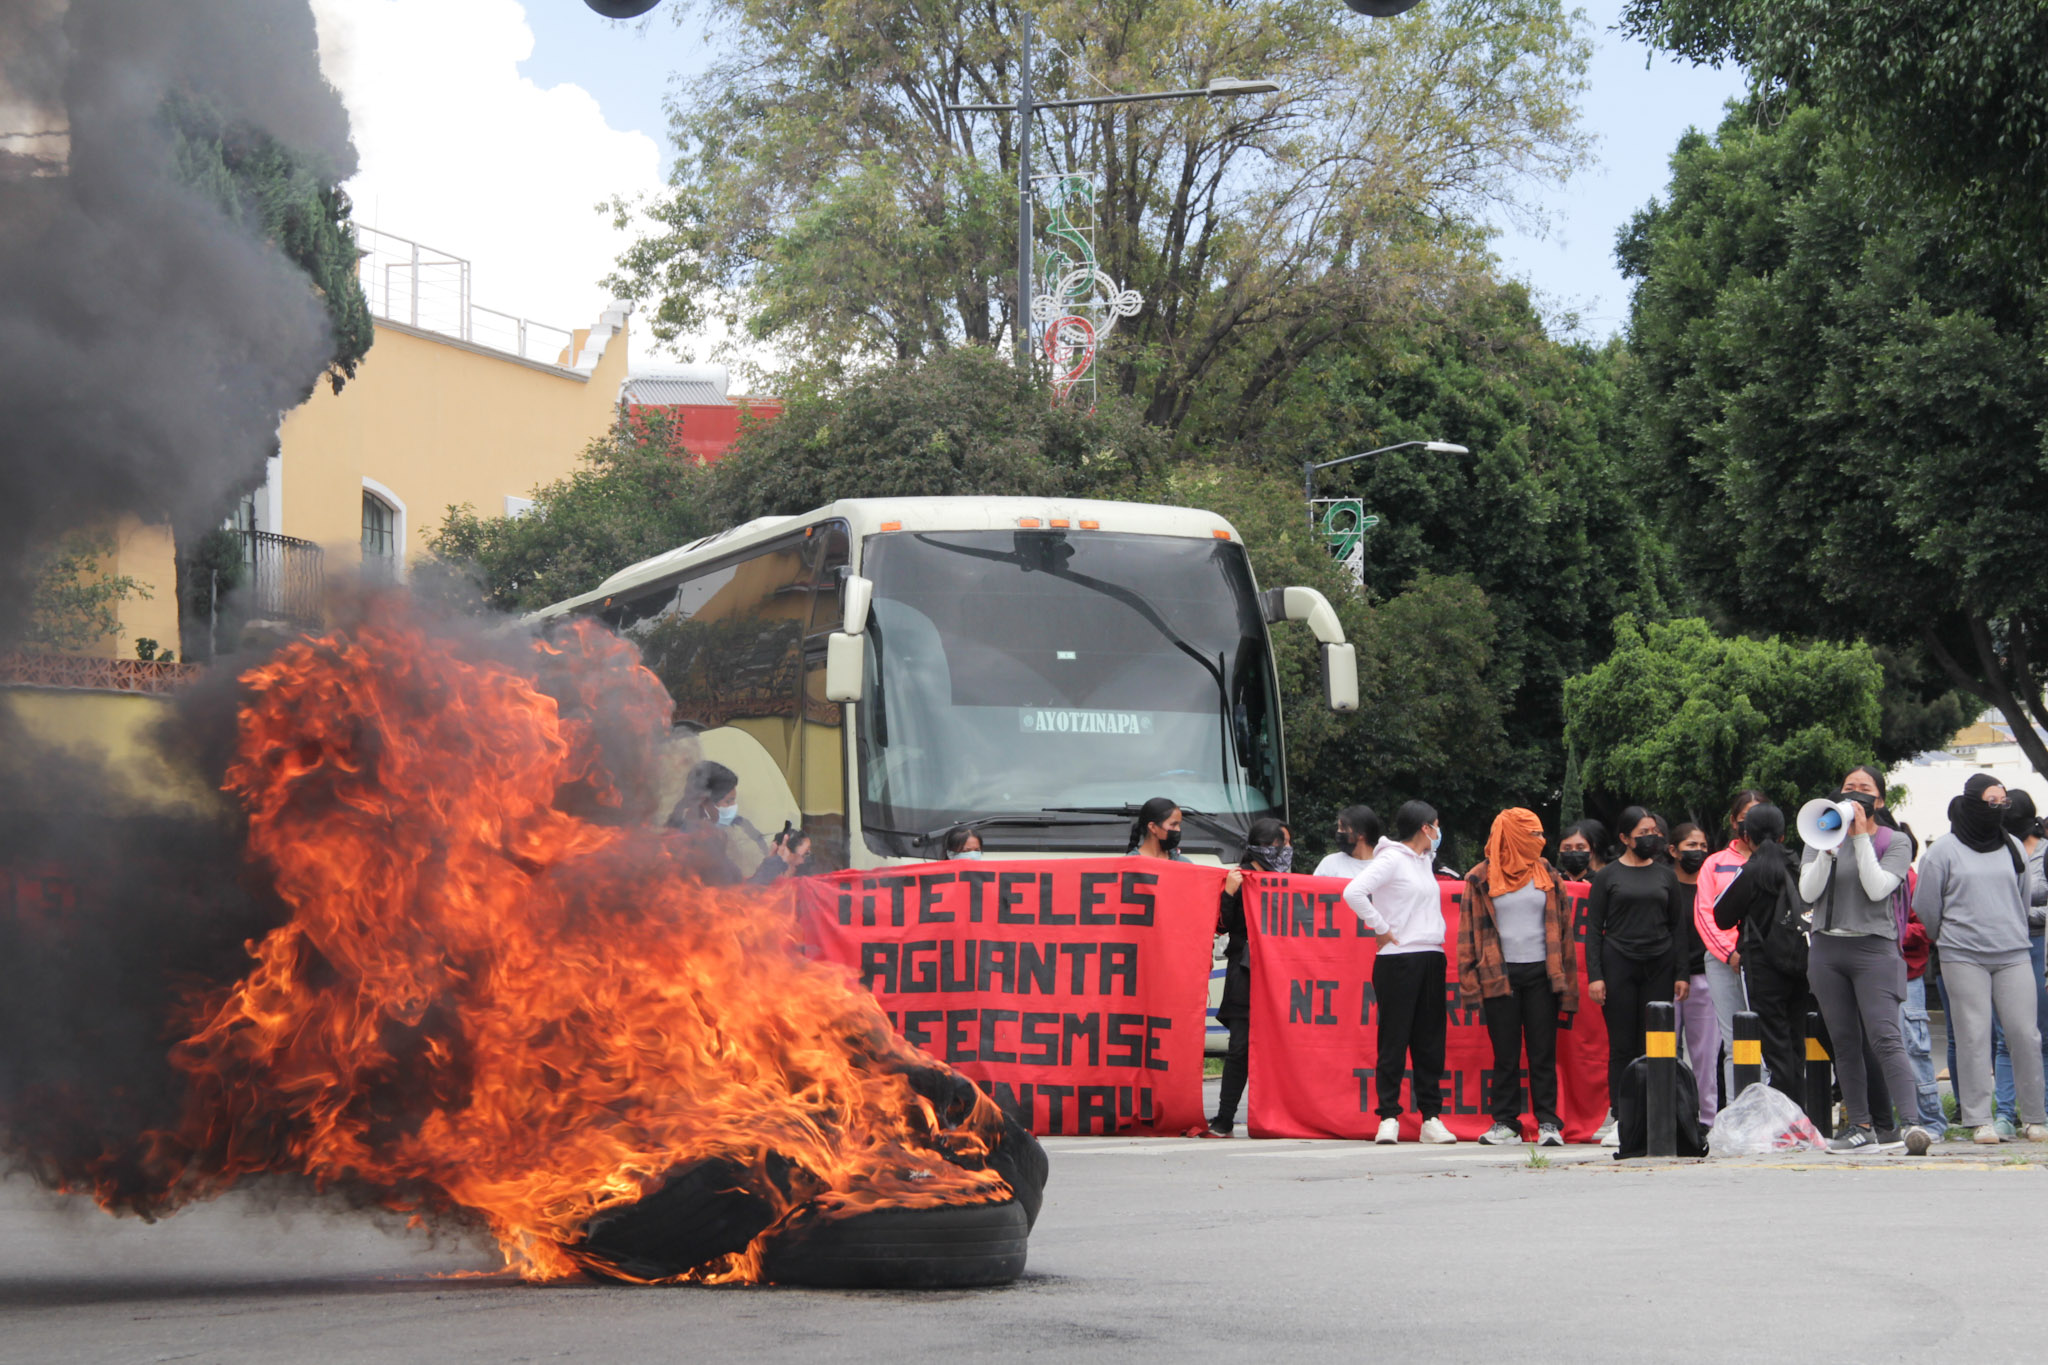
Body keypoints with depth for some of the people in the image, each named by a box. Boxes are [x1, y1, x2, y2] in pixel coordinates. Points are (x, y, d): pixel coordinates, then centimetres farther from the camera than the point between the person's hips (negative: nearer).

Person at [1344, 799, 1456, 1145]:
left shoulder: (1424, 860, 18)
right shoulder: (1391, 859, -7)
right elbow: (1354, 892, -19)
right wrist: (1381, 928, -13)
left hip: (1431, 958, 8)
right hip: (1398, 959, -8)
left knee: (1431, 1039, 6)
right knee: (1394, 1040, -6)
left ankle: (1431, 1117, 8)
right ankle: (1389, 1117, -4)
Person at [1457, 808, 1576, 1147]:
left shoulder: (1548, 877, 10)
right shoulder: (1482, 880, 4)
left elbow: (1561, 928, 10)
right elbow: (1470, 930, 4)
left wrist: (1564, 979, 3)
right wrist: (1471, 978, -5)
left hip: (1541, 972, 1)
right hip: (1499, 975, -1)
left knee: (1543, 1052, -1)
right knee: (1505, 1054, 2)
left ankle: (1547, 1122, 2)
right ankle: (1505, 1122, 7)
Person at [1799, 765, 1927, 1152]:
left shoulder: (1895, 842, 4)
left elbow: (1877, 888, -12)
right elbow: (1808, 892, 0)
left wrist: (1861, 837, -11)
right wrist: (1829, 849, -9)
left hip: (1874, 949, -4)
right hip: (1827, 947, 4)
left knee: (1885, 1037, -18)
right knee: (1845, 1043, 4)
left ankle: (1909, 1122, -27)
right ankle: (1861, 1126, 7)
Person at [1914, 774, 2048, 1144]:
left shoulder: (2013, 847, 12)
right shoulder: (1944, 850, 0)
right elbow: (1926, 906, 6)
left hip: (2013, 956, 3)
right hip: (1964, 959, -3)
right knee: (1973, 1037, -5)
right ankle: (1978, 1120, -2)